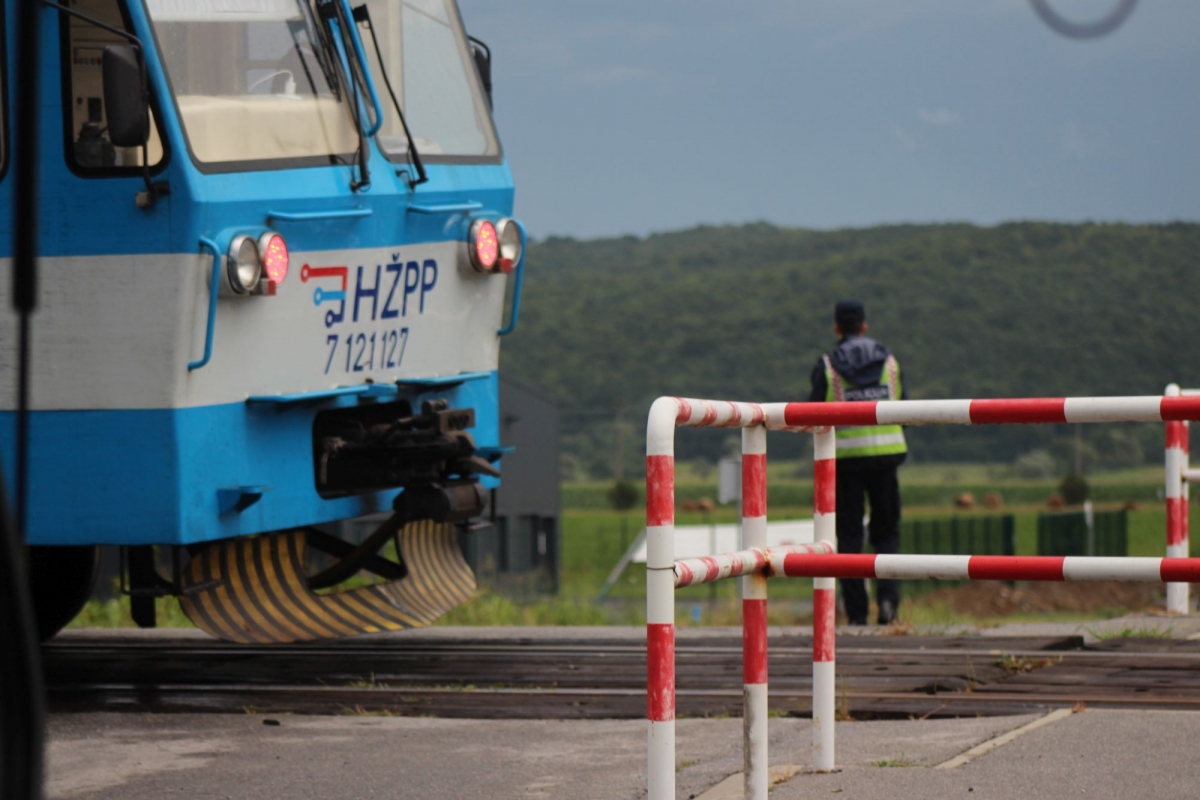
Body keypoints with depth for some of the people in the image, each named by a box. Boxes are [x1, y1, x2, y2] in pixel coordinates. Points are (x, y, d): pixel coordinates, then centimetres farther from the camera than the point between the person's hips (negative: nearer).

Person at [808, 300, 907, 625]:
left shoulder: (828, 366, -3)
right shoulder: (889, 361, 5)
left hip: (846, 454, -2)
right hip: (886, 452, 2)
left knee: (849, 534, 6)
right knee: (886, 531, 12)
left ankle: (856, 612, 0)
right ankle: (888, 596, -9)